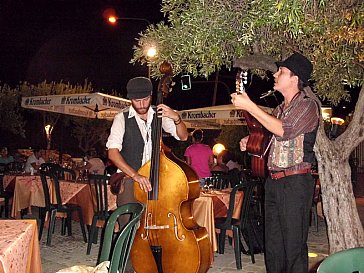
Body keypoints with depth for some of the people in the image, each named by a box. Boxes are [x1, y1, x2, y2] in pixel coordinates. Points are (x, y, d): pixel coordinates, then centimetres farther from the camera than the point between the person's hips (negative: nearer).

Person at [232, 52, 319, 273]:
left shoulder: (308, 105, -7)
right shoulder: (280, 109, 18)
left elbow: (284, 130, -22)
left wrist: (249, 106, -19)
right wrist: (251, 140, 12)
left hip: (295, 183, -8)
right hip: (273, 181, 8)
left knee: (294, 245, -4)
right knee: (273, 244, 13)